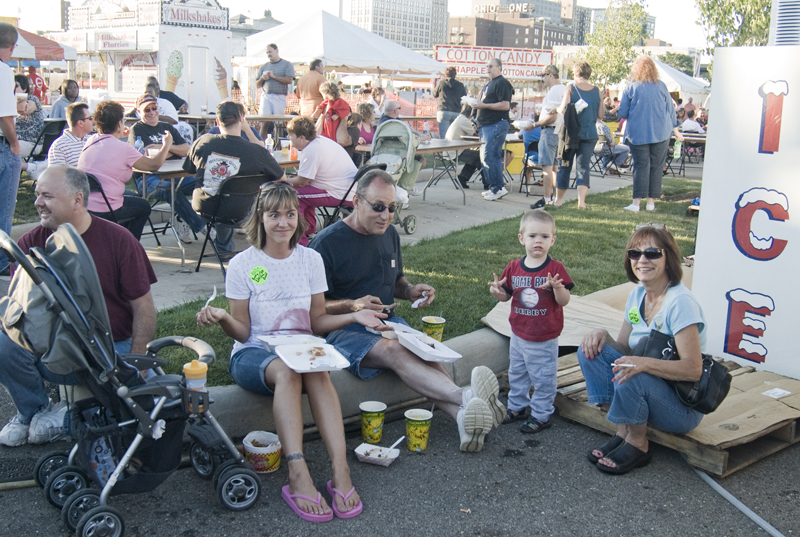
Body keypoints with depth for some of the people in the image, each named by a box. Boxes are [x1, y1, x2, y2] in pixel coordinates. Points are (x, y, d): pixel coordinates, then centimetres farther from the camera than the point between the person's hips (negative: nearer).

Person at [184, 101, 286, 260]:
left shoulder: (201, 142, -9)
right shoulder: (257, 151, -17)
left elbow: (189, 169, 10)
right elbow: (282, 179, -4)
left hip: (202, 206, 4)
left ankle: (224, 249, 46)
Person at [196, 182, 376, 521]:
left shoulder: (311, 259, 7)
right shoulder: (242, 265, -1)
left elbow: (317, 322, 10)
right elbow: (243, 331, -2)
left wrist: (354, 316, -6)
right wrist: (223, 319, -24)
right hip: (253, 353, -2)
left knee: (318, 372, -35)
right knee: (286, 371, -37)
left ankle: (341, 472, -43)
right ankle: (298, 476, -46)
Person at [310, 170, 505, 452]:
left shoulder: (389, 234, 12)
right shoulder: (327, 242, -8)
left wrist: (410, 291, 3)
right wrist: (353, 306, -25)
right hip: (343, 330, -6)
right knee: (394, 350, -35)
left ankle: (463, 415, -47)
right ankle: (465, 398, -55)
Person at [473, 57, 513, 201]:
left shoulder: (502, 83, -10)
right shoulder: (489, 83, 21)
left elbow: (505, 105, -20)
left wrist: (484, 105, -20)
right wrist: (477, 104, 11)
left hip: (496, 124, -10)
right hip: (486, 125, 10)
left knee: (489, 157, -13)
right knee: (485, 157, 11)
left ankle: (499, 188, -6)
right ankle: (493, 187, 17)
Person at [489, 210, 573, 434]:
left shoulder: (555, 269, -14)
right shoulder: (513, 268, -4)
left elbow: (564, 301, -14)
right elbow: (506, 296, 6)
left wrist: (557, 287, -34)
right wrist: (497, 292, -16)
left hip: (544, 339, -4)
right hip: (519, 334, 5)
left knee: (543, 378, 8)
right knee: (516, 374, 21)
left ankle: (541, 415, 24)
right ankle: (517, 406, 40)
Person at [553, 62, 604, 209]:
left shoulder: (570, 88, -5)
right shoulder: (597, 91, 4)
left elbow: (563, 109, -14)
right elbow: (601, 115, 5)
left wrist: (557, 109, 7)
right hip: (589, 134, 2)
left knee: (564, 166, 9)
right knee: (583, 168, 4)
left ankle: (558, 199, 18)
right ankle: (581, 200, -9)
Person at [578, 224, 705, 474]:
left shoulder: (680, 302, -21)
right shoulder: (637, 294, 3)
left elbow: (693, 369, -25)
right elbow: (624, 351, 9)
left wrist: (644, 363, -38)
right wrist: (603, 335, -12)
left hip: (684, 407, -7)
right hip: (645, 388, 7)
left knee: (630, 378, -35)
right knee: (591, 348, -9)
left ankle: (638, 445, -6)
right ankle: (623, 431, -4)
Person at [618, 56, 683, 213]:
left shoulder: (630, 88, -4)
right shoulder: (661, 86, 4)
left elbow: (622, 113, -1)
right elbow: (670, 110, 10)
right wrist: (675, 130, 21)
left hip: (638, 134, -1)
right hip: (661, 133, 1)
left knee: (641, 166, 0)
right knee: (656, 166, 7)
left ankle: (636, 202, -8)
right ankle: (651, 202, 8)